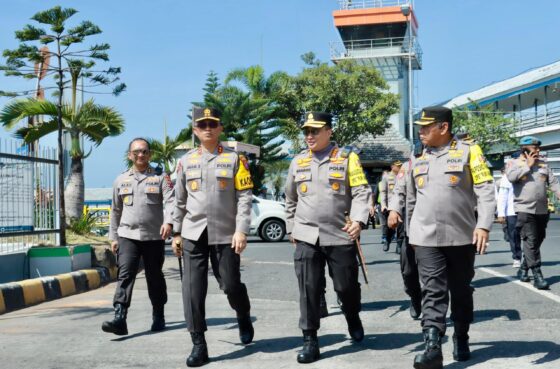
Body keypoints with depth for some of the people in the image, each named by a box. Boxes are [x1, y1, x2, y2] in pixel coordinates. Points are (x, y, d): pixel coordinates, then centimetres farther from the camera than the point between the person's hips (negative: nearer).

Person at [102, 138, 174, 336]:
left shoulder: (160, 178, 4)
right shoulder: (121, 180, 13)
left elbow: (170, 201, -10)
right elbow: (116, 210, 19)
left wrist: (168, 221, -28)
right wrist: (113, 236, 16)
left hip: (154, 236, -1)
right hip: (127, 236, 1)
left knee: (155, 278, 9)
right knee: (125, 275, -12)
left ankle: (158, 316, 24)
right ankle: (119, 319, -19)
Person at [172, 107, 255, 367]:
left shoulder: (234, 158, -1)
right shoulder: (186, 161, 8)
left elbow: (244, 197, -5)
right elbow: (180, 201, 14)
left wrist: (241, 230, -13)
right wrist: (176, 233, 13)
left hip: (225, 234, -2)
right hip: (193, 235, 2)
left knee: (230, 285, 3)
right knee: (193, 289, -3)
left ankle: (244, 317, 36)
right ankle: (198, 344, 6)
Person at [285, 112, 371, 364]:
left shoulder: (347, 157, 0)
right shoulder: (298, 161, 10)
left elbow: (361, 192, -6)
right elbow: (291, 199, 20)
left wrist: (358, 220, -20)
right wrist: (291, 228, 20)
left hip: (340, 235, -2)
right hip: (306, 237, 2)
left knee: (346, 285, 8)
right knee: (308, 290, -1)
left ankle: (353, 319, 38)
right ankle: (310, 339, 8)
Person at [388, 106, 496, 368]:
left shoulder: (469, 151, -3)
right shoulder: (417, 157, 9)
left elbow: (485, 190, -6)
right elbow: (410, 195, 17)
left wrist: (483, 225, -16)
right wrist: (412, 232, 19)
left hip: (462, 237, -2)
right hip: (426, 238, 2)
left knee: (461, 291, 12)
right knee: (433, 291, -7)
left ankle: (461, 339, 29)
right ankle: (432, 347, -12)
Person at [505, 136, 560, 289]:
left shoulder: (543, 163, 13)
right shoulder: (514, 163, 1)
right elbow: (511, 177, -19)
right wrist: (528, 165, -9)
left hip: (542, 210, 5)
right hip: (525, 209, -5)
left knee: (537, 241, 12)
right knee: (530, 242, -12)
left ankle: (524, 268, 29)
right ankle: (537, 275, -12)